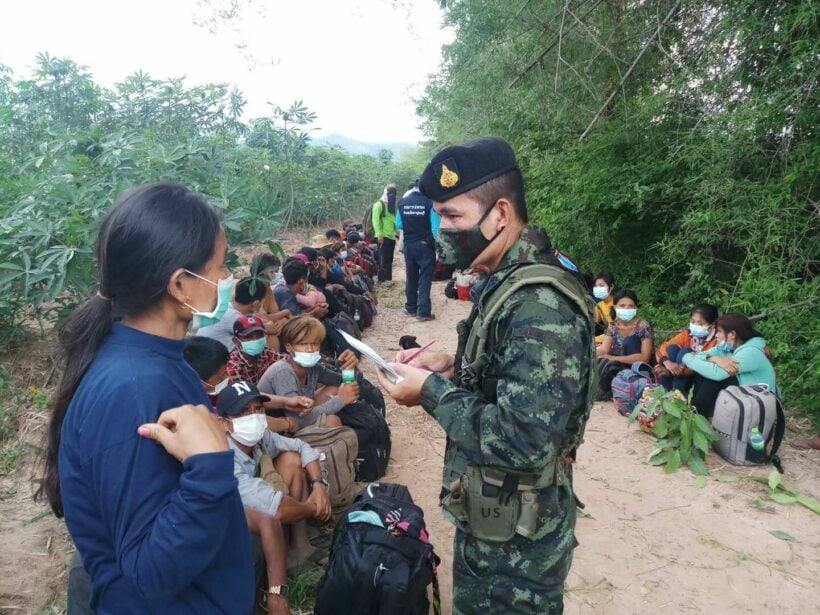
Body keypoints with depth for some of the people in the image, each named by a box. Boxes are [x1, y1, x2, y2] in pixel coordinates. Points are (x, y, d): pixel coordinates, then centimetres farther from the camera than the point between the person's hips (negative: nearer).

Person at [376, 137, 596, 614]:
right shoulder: (513, 280, 2)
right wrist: (454, 368, -2)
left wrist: (432, 392, -23)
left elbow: (524, 443, -34)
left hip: (517, 544, -9)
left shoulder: (539, 303, -29)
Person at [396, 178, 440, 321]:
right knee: (425, 278, 0)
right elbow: (436, 227, -14)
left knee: (411, 277, 15)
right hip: (425, 244, -4)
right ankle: (423, 311, -2)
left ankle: (411, 308, 23)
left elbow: (398, 225, 8)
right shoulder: (430, 202, -12)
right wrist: (438, 245, -1)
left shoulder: (403, 202, 1)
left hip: (408, 245, 4)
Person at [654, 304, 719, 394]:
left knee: (685, 352, -25)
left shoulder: (715, 342, -14)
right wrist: (667, 363, -34)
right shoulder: (686, 334, -1)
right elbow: (662, 348, -11)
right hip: (677, 375, 4)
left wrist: (677, 370, -37)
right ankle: (664, 390, -20)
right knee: (673, 348, -19)